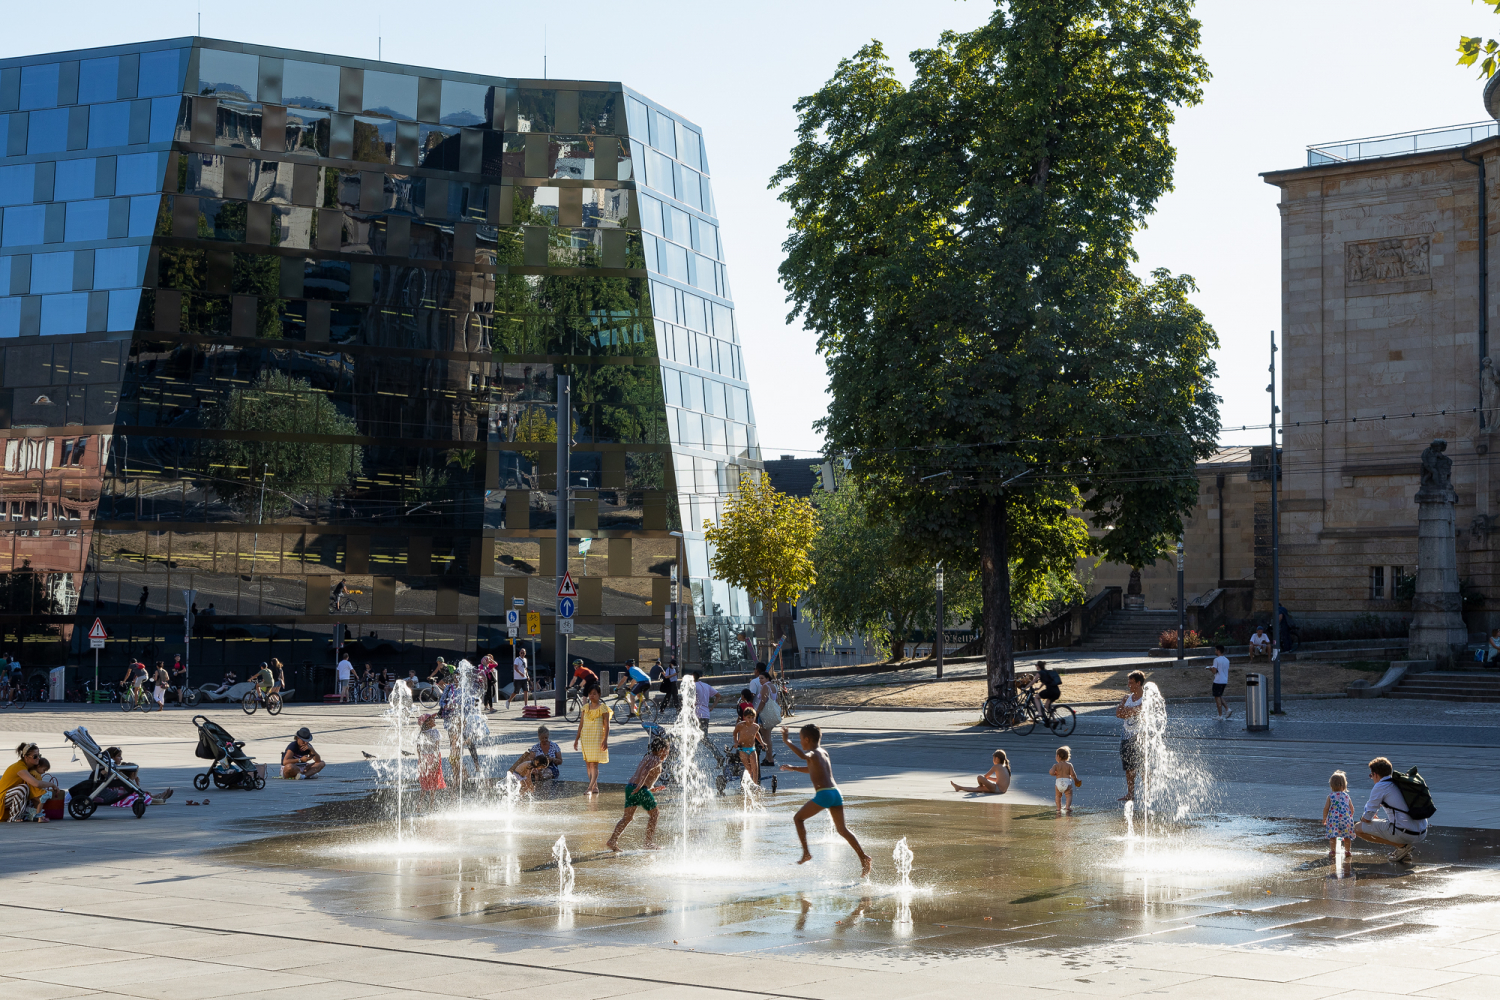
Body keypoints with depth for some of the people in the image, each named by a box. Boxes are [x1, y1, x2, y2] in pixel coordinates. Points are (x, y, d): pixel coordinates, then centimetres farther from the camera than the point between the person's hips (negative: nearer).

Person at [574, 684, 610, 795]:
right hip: (585, 738, 6)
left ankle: (590, 788, -17)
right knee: (588, 764, 5)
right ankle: (595, 787, 13)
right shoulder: (585, 707, 11)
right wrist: (577, 739, 14)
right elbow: (581, 723, 16)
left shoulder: (603, 708, -3)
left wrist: (605, 740, -13)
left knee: (594, 764, -11)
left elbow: (607, 725, -5)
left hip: (597, 738, -6)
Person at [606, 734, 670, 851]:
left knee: (628, 817, 10)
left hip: (630, 786, 8)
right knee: (654, 815, 7)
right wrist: (640, 786, -30)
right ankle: (649, 843, 9)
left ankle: (612, 840, 1)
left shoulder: (646, 758, 25)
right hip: (641, 789, -8)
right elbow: (646, 770, -22)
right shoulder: (657, 760, -3)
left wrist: (653, 788, 29)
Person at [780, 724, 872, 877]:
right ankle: (863, 857, 0)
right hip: (836, 792, 8)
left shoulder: (813, 754, -3)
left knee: (798, 818, 9)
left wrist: (787, 742, -26)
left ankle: (806, 853, 3)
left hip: (823, 794, -8)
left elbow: (804, 755, -29)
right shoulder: (824, 753, 23)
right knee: (841, 828, 12)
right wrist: (792, 768, 41)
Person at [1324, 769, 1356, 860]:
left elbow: (1326, 808, -2)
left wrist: (1324, 819, 11)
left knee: (1333, 835, 2)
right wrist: (1350, 817, 30)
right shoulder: (1346, 796, 10)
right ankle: (1348, 851, 17)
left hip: (1333, 819, -2)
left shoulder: (1330, 796, 3)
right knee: (1347, 836, 12)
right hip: (1346, 818, 2)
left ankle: (1332, 851, -2)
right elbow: (1352, 809, 12)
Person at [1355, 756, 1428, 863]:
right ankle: (1405, 853, 12)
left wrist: (1363, 818, 22)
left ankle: (1401, 846, -3)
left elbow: (1367, 818, -2)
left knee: (1358, 828, 1)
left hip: (1405, 834, -8)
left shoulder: (1380, 786, -4)